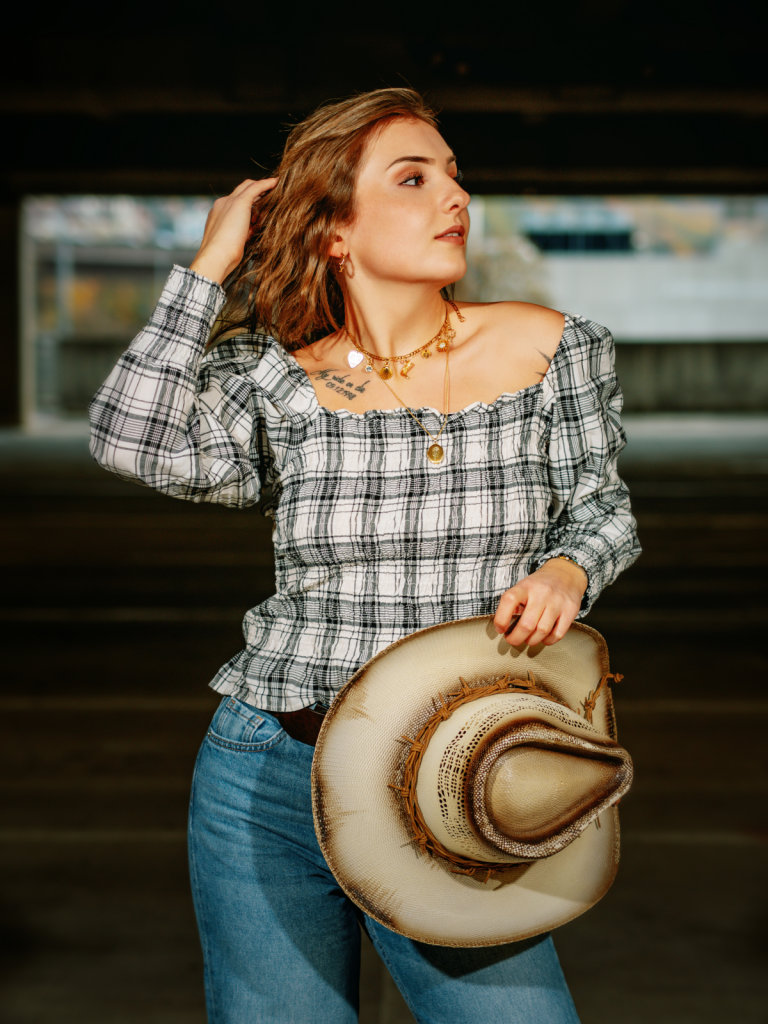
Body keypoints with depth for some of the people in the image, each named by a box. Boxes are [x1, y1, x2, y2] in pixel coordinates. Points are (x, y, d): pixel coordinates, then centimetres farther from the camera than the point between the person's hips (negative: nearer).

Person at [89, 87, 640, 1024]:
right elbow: (135, 441, -19)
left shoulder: (546, 349, -1)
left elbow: (599, 506, 10)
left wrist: (565, 569, -13)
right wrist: (212, 264, -10)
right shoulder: (279, 382, -2)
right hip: (270, 779, 0)